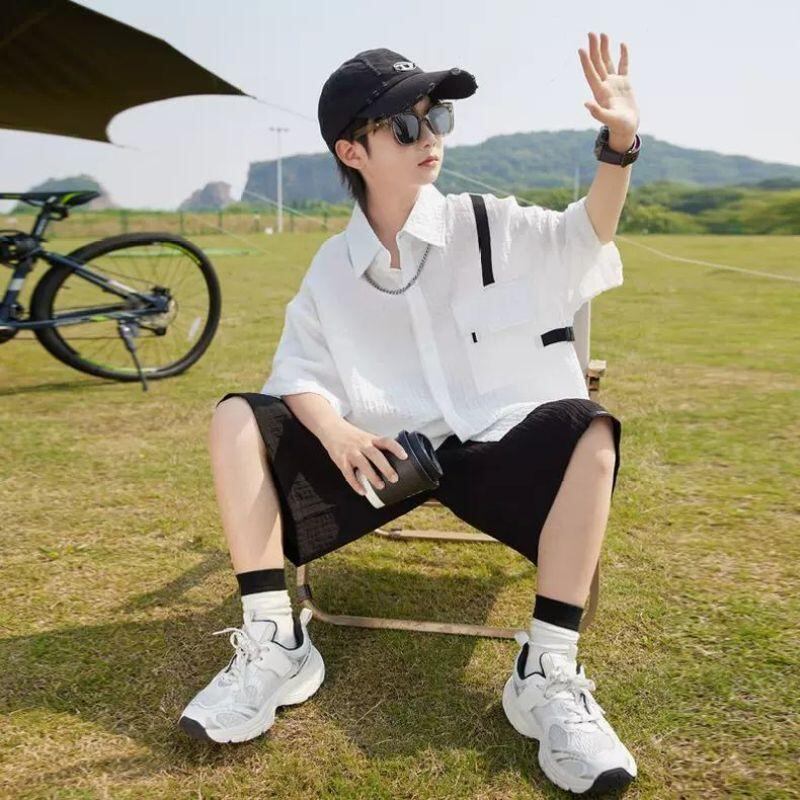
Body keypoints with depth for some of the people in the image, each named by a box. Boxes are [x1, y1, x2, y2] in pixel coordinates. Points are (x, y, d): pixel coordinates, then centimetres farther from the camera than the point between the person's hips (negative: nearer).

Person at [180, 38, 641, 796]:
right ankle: (273, 645, -14)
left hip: (491, 450, -1)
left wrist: (618, 141, -25)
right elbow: (300, 373, 2)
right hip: (380, 452, 2)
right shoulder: (331, 267, 5)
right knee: (236, 419, -14)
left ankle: (547, 674, -24)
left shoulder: (489, 226, 1)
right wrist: (332, 429, -21)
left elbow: (585, 235, -6)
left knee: (588, 431, -32)